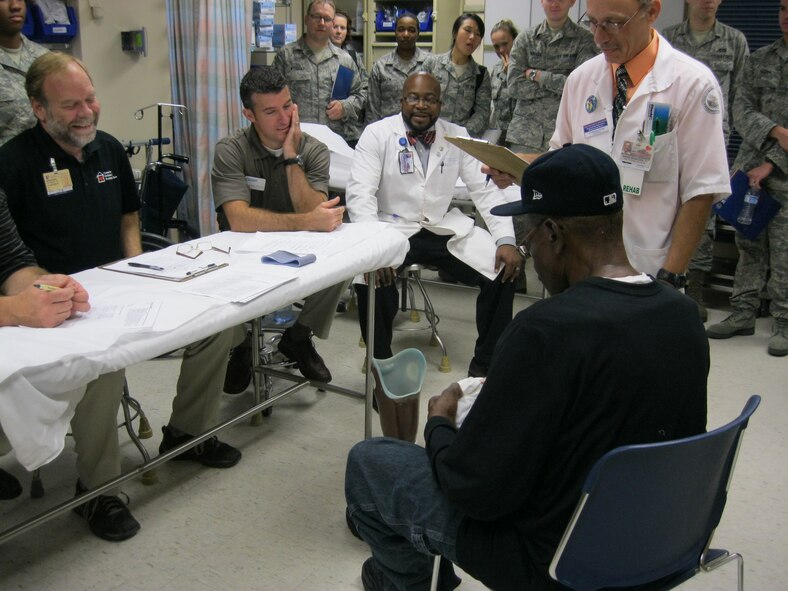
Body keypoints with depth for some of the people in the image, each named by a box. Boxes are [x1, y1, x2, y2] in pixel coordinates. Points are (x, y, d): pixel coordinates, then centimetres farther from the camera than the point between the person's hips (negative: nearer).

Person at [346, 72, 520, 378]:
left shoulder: (457, 136, 6)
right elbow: (360, 193, -13)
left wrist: (506, 240, -12)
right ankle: (382, 365, -9)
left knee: (503, 270, -16)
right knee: (374, 276, -33)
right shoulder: (377, 134, -4)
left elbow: (486, 189, 3)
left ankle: (484, 363, 1)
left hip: (445, 228, 3)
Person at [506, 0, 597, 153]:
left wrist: (536, 75, -5)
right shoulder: (525, 38, 9)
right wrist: (557, 83, -6)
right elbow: (514, 86, 0)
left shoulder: (584, 40, 2)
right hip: (524, 134, 2)